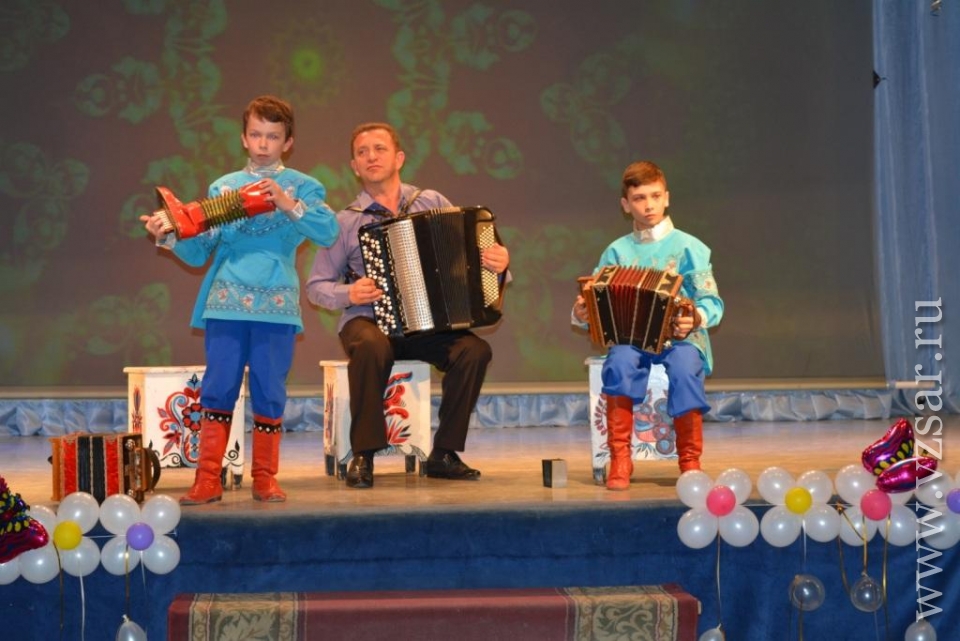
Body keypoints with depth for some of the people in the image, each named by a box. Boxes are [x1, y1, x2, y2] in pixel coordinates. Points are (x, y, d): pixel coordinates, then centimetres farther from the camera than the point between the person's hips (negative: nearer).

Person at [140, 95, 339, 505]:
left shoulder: (301, 186, 6)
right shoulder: (223, 187, 12)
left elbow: (328, 232, -10)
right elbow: (200, 251, 9)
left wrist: (288, 205, -19)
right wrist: (169, 237, -8)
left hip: (276, 305, -1)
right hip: (226, 302, 2)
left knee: (269, 393, 2)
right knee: (218, 389, 1)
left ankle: (265, 478, 15)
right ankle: (208, 480, 8)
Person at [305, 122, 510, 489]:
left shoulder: (432, 202, 8)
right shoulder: (345, 222, 4)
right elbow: (316, 286, 9)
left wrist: (498, 260, -12)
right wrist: (348, 293, -12)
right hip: (367, 321, -2)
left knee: (475, 350, -26)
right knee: (372, 347, -37)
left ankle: (443, 454, -10)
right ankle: (363, 456, -22)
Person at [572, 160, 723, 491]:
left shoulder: (688, 247, 6)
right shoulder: (617, 251, 13)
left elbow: (712, 302, 1)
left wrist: (696, 318, -22)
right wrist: (580, 314, -12)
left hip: (681, 338, -1)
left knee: (684, 367, -36)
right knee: (620, 362, -34)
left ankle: (690, 461, -18)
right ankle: (620, 459, -24)